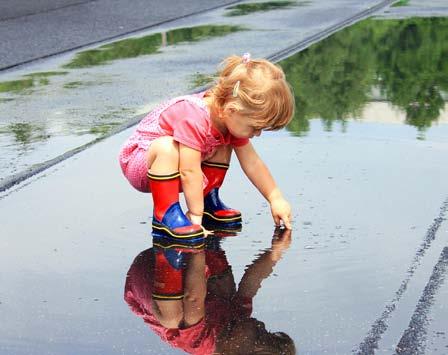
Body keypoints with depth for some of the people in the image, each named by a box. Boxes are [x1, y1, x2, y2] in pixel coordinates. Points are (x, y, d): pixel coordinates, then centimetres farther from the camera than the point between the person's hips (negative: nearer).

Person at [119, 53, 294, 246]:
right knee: (167, 147, -39)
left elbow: (252, 163, 0)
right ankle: (165, 214, -29)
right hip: (139, 160, -8)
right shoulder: (194, 119, -36)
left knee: (223, 147, 0)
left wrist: (276, 199, -1)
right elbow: (189, 172, -36)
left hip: (172, 160, 8)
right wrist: (196, 215, -32)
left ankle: (209, 201, 8)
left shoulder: (233, 118, -7)